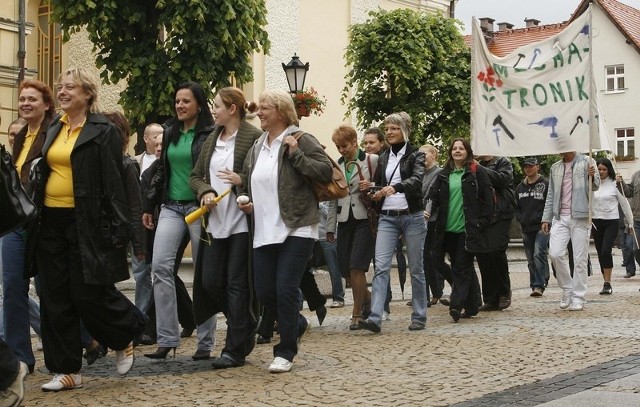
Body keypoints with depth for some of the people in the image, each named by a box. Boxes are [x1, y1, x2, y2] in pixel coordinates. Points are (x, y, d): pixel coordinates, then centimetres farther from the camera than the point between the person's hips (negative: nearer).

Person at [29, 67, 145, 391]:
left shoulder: (103, 131, -6)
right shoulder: (54, 130, 14)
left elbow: (113, 182, -11)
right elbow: (42, 177, 18)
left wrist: (118, 228, -16)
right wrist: (35, 217, 12)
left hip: (85, 224, -7)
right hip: (51, 223, 7)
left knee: (89, 294, -4)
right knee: (55, 300, 5)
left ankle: (124, 337, 25)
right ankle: (67, 370, 13)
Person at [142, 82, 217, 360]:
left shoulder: (211, 134, -4)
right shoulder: (170, 133, 14)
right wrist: (148, 205, 17)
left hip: (199, 208, -5)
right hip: (171, 207, 5)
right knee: (160, 265, -10)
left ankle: (205, 343, 8)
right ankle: (167, 338, -6)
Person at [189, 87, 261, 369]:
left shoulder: (254, 137, -8)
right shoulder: (211, 140, 14)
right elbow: (195, 176, 17)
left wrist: (242, 181, -21)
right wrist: (205, 191, -3)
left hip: (243, 221, -7)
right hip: (215, 222, 7)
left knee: (237, 284, -2)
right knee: (211, 282, 7)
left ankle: (235, 349, 5)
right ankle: (246, 328, 29)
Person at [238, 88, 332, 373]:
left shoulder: (301, 140, -6)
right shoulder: (257, 146, 16)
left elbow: (326, 171, -14)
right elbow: (247, 182, 28)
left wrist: (295, 154, -19)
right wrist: (246, 202, 10)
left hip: (296, 230, -7)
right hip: (264, 232, 7)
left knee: (286, 290, -9)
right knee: (264, 292, 7)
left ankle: (285, 352, 5)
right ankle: (297, 325, 36)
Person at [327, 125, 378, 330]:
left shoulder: (372, 161, -2)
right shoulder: (337, 166, 13)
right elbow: (333, 199, 16)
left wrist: (371, 187, -19)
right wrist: (330, 227, 13)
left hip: (365, 219, -5)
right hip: (345, 221, 5)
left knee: (356, 267, -13)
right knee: (346, 270, 4)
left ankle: (357, 313, -2)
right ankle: (367, 299, 29)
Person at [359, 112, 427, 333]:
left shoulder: (416, 155, -1)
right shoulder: (383, 158, 15)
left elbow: (417, 179, -19)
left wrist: (395, 187, -37)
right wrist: (375, 194, 1)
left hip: (412, 217, -4)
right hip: (387, 217, 4)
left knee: (416, 268, 4)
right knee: (381, 266, -10)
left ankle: (419, 317, 14)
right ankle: (375, 318, -16)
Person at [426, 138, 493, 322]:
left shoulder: (477, 172, 0)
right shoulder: (444, 175, 13)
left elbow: (487, 197, -1)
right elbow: (434, 196, 8)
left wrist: (483, 221, -6)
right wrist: (428, 210, -11)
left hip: (468, 229, -5)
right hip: (448, 229, 5)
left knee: (462, 268, -10)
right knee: (458, 267, 10)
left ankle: (457, 305, -15)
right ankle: (471, 305, 18)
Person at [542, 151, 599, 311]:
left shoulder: (586, 162, 2)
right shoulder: (555, 167, 16)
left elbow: (595, 186, -4)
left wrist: (592, 177, -26)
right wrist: (546, 218, 14)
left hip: (580, 217, -4)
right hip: (560, 217, 4)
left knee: (579, 258, -2)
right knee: (555, 253, -10)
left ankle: (578, 297, 5)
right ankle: (567, 289, 8)